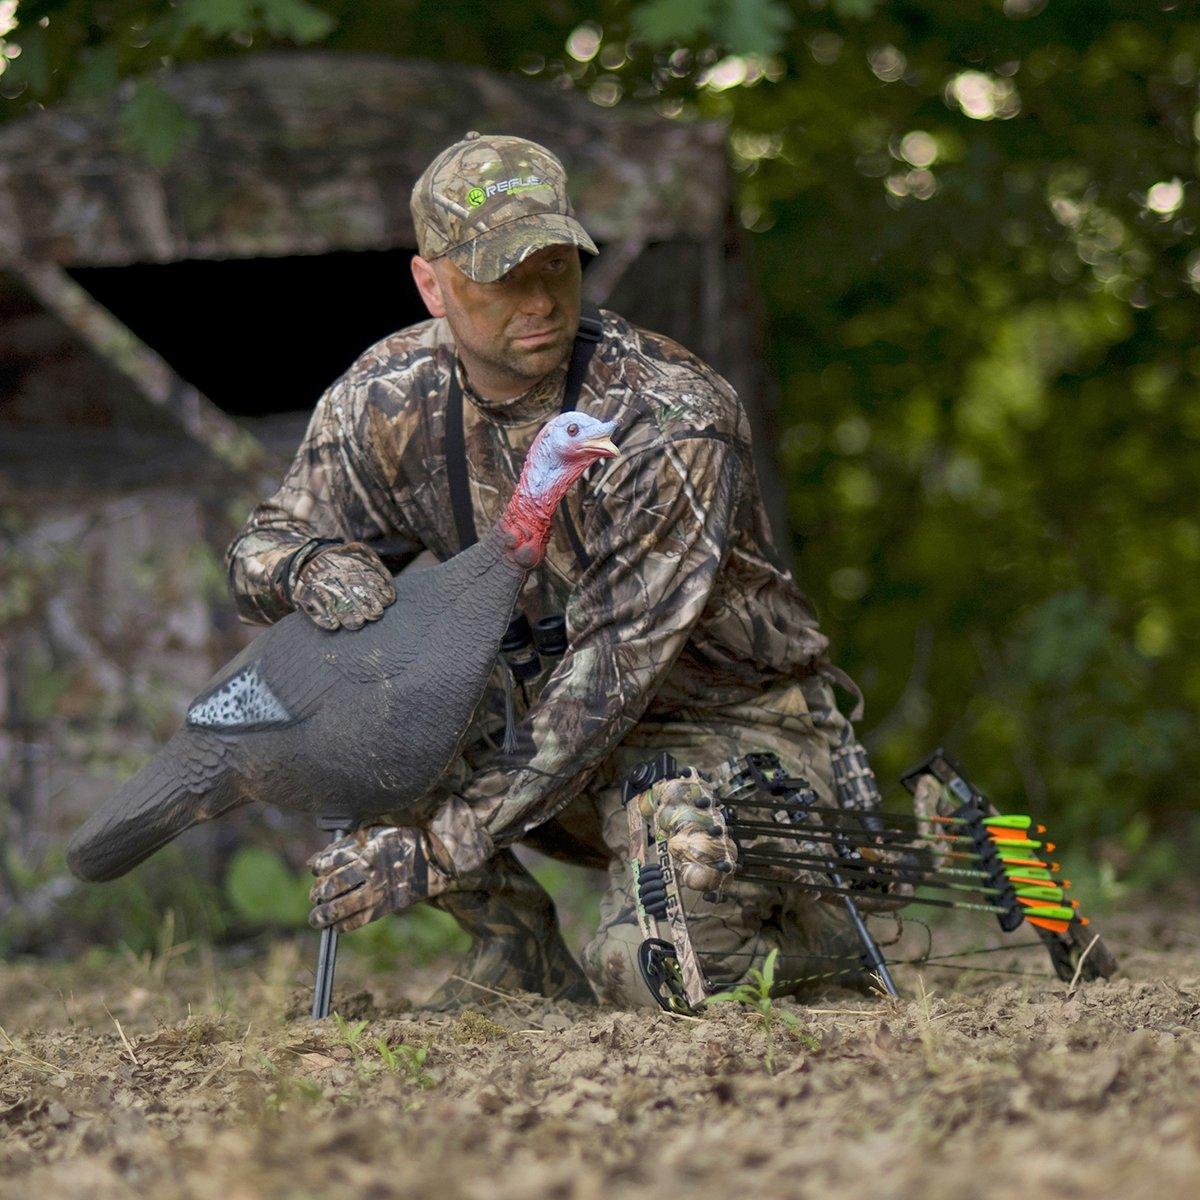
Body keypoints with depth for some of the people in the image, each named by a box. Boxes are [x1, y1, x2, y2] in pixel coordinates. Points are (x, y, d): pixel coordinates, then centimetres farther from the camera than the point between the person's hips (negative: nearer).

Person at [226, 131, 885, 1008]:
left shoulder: (672, 424, -28)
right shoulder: (389, 398, -12)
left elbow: (609, 676, -30)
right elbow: (261, 548, 0)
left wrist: (436, 848, -34)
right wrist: (312, 566, -28)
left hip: (730, 728, -5)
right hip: (535, 701, 5)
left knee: (651, 972, -28)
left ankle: (793, 920, 8)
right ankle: (518, 945, -2)